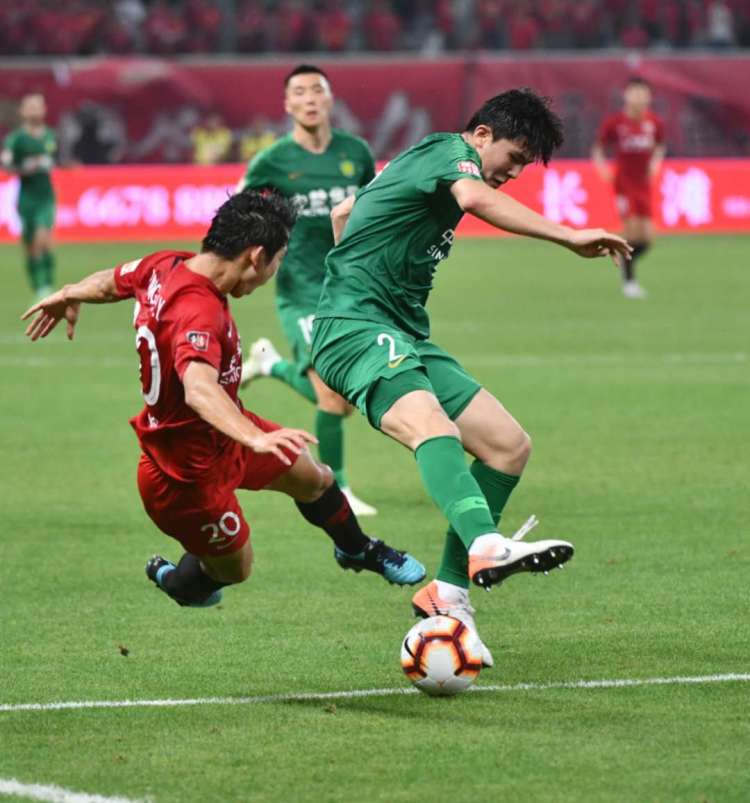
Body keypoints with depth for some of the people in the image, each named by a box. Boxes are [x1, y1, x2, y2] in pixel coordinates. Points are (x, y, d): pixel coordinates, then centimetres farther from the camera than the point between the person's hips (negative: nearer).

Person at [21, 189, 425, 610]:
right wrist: (256, 438, -70)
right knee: (234, 567, 15)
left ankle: (359, 549, 55)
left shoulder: (167, 265, -12)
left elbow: (112, 281, 10)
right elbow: (198, 389, -57)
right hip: (188, 474, -9)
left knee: (315, 480, 24)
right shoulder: (198, 312, -40)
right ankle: (174, 580, 49)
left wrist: (70, 295, 31)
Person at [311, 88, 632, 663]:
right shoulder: (452, 151, -5)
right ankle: (488, 548, -63)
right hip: (357, 329, -10)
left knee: (510, 445, 2)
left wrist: (352, 283, 45)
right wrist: (569, 237, -35)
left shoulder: (419, 160, 24)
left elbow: (344, 213, 39)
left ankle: (448, 592, 5)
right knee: (430, 426, -37)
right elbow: (477, 198, -30)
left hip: (405, 335, 10)